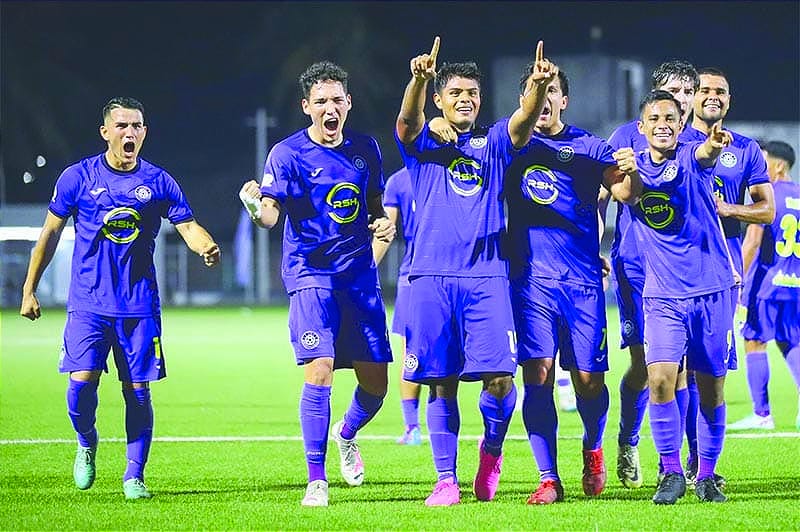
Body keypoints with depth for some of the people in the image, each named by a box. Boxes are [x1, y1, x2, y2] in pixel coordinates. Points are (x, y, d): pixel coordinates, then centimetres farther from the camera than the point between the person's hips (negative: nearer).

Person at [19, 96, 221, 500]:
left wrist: (206, 247, -22)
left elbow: (188, 226, 2)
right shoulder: (78, 177, 1)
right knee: (81, 382, -14)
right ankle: (86, 443, 17)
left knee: (138, 391, -1)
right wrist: (29, 290, 7)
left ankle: (134, 477, 12)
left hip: (140, 307, 1)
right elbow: (50, 233, 7)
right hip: (88, 304, -1)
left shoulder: (159, 182, 4)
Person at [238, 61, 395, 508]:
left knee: (375, 382, 5)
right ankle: (316, 481, -9)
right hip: (311, 274, -5)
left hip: (360, 276, 5)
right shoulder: (288, 154, -7)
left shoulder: (365, 148, 8)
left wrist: (386, 222, -1)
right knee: (319, 374, -18)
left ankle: (347, 434, 39)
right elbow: (270, 216, -18)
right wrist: (255, 206, -40)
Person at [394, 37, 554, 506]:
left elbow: (525, 119, -8)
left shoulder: (494, 142, 13)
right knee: (441, 382, 0)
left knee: (499, 376, -10)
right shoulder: (423, 144, 10)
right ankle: (446, 479, 7)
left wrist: (538, 85, -31)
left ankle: (491, 451, 17)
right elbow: (407, 118, -13)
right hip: (432, 274, 0)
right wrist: (419, 79, -35)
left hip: (487, 276, 0)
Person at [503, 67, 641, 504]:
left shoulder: (588, 147, 7)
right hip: (530, 276, 0)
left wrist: (629, 172, -23)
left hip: (583, 277, 0)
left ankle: (592, 449, 31)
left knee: (589, 379, 1)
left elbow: (625, 193, -2)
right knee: (537, 375, -8)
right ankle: (548, 479, -2)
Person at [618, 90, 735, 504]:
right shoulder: (632, 166, 7)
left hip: (712, 290, -1)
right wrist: (625, 173, -29)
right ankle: (671, 473, -2)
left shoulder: (691, 157, -4)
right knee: (660, 378, -16)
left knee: (711, 387, 3)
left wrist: (716, 143, -51)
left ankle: (706, 476, 19)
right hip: (663, 296, 1)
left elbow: (705, 153, -26)